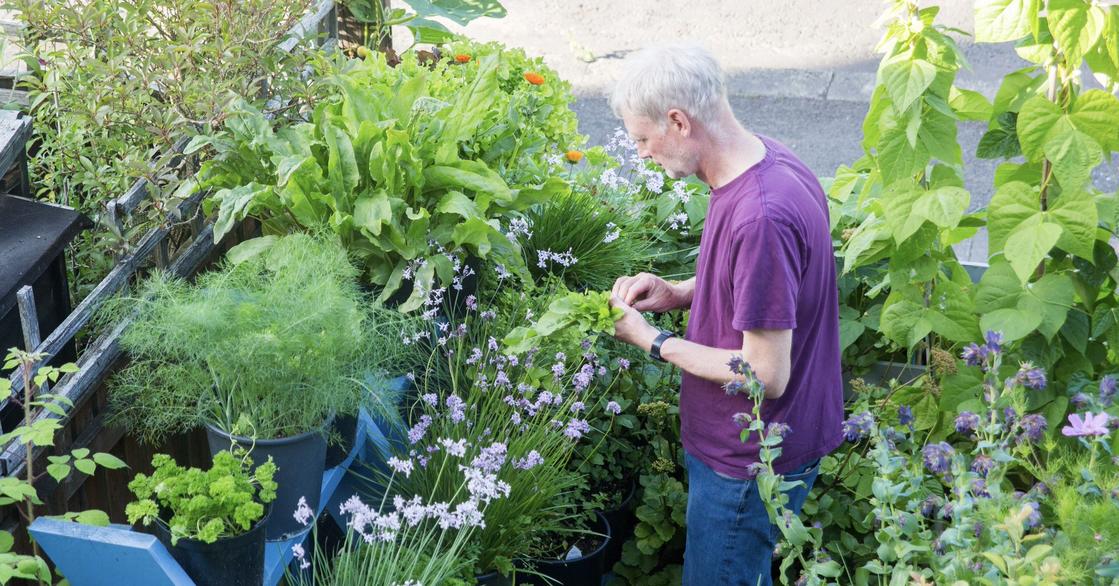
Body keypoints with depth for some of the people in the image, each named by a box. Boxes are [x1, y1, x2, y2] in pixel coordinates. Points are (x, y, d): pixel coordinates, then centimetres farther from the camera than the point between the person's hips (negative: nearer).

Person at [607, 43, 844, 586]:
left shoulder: (759, 217, -33)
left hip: (750, 463, -9)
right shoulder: (768, 160, -2)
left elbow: (766, 375, -28)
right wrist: (677, 293, 0)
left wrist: (653, 341, -17)